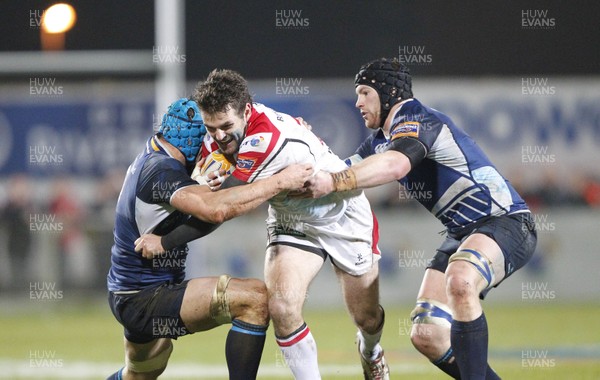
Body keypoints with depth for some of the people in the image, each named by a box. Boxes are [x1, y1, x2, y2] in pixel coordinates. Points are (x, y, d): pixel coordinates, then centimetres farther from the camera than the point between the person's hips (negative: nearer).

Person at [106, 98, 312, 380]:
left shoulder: (149, 159, 10)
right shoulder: (161, 170, -20)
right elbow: (215, 209, -37)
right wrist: (280, 182, -31)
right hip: (143, 301, -10)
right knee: (255, 297, -21)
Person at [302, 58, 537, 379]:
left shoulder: (416, 119, -15)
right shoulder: (379, 141, 14)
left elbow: (396, 164, -35)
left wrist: (333, 182, -43)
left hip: (505, 221, -10)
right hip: (461, 233, 10)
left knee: (460, 281, -39)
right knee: (426, 335, -4)